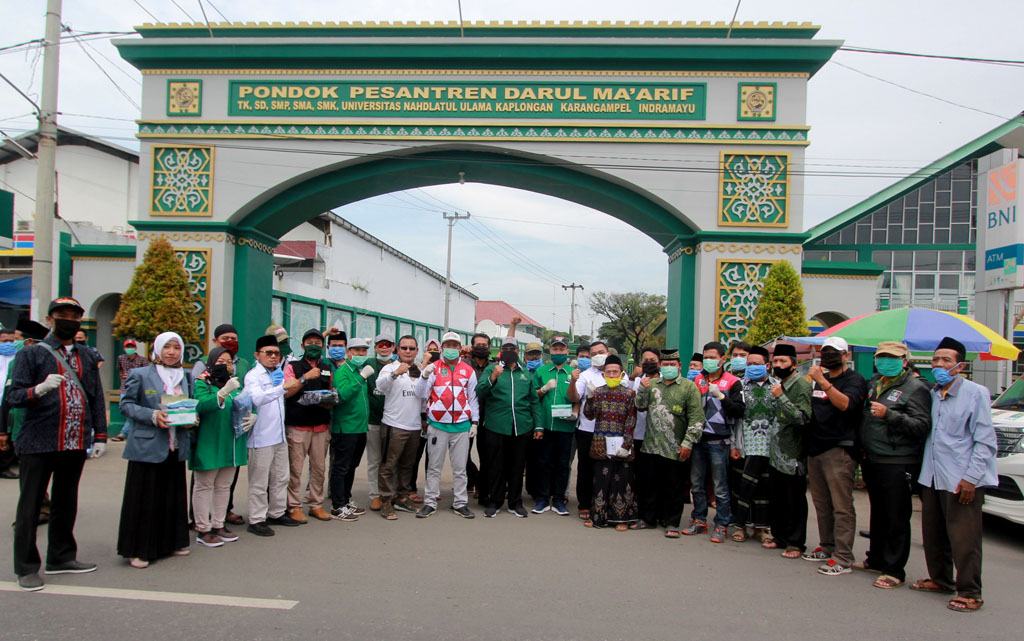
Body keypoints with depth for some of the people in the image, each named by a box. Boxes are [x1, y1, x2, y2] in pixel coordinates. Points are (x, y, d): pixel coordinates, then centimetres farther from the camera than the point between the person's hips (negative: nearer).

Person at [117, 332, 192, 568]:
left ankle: (170, 543, 25)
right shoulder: (140, 375, -2)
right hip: (147, 445, -5)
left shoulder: (186, 377, 12)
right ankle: (139, 550, 11)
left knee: (173, 496, 12)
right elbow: (126, 404, -4)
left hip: (176, 448, 5)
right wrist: (152, 415, -18)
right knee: (145, 498, 0)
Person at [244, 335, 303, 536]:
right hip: (261, 437, -8)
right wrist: (283, 387, -35)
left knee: (280, 478, 15)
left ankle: (277, 513, 26)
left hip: (279, 435, 8)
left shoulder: (278, 373, 15)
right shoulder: (253, 376, -9)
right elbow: (257, 398, -30)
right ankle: (256, 520, 6)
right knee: (259, 482, -2)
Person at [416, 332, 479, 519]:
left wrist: (474, 422, 5)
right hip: (437, 425, -1)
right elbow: (421, 394, -5)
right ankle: (430, 503, 14)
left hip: (461, 426, 1)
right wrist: (425, 375, -22)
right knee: (434, 467, 6)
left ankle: (460, 503, 16)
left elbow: (473, 398, 11)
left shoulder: (468, 371, 8)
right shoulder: (433, 368, 2)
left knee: (460, 468, 8)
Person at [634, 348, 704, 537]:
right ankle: (648, 517, 25)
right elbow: (640, 406, 10)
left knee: (674, 486, 5)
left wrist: (688, 443, -11)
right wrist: (642, 389, -8)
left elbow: (696, 418, -6)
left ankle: (671, 523, 16)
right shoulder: (652, 383, 12)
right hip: (652, 445, 4)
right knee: (651, 483, 12)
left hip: (675, 448, -3)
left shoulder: (689, 386, -2)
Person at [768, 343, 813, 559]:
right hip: (776, 454, 8)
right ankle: (779, 536, 28)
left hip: (793, 455, -8)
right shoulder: (779, 384, 12)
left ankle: (796, 543, 13)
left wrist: (781, 397, -24)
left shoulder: (801, 385, -13)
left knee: (795, 501, 2)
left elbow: (803, 418, -24)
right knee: (776, 498, 15)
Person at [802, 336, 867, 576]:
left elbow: (845, 403, -25)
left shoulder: (854, 380, -4)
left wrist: (823, 382, -32)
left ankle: (843, 558, -3)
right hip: (815, 448, 7)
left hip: (839, 449, -7)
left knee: (841, 506, -6)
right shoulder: (819, 380, 18)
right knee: (821, 504, 14)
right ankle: (827, 547, 25)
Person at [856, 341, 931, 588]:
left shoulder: (915, 388, -7)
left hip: (897, 464, -7)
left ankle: (895, 570, 5)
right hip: (872, 461, 8)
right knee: (878, 513, 18)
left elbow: (922, 426, -18)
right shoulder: (873, 384, 15)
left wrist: (889, 414, -26)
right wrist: (862, 448, 16)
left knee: (896, 518, -2)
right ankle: (876, 560, 30)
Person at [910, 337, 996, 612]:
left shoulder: (975, 393, -7)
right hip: (932, 477, 6)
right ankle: (941, 579, 30)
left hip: (962, 480, -6)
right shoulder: (932, 394, 10)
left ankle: (970, 593, 11)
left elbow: (985, 441, -9)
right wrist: (920, 470, 12)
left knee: (963, 538, -1)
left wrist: (971, 477, -14)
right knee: (933, 534, 14)